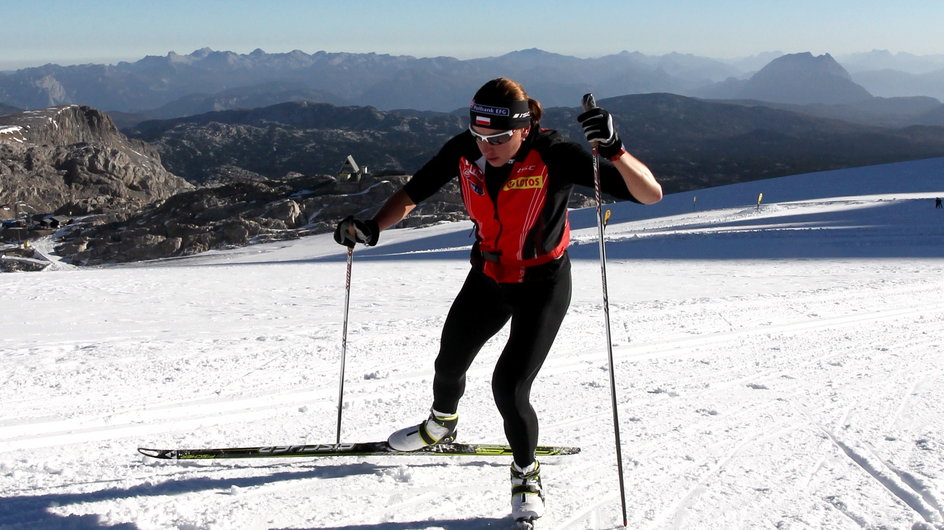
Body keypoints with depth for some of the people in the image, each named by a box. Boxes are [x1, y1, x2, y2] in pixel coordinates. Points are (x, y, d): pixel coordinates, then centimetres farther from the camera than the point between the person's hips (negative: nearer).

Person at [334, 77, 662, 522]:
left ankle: (526, 475, 13)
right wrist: (372, 228, -20)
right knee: (449, 364, 21)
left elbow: (650, 194, -33)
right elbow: (414, 192, -3)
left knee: (509, 386, -17)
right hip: (488, 276, 5)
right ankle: (441, 426, 57)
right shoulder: (463, 151, -20)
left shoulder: (554, 155, -31)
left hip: (543, 285, -5)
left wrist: (614, 150, -50)